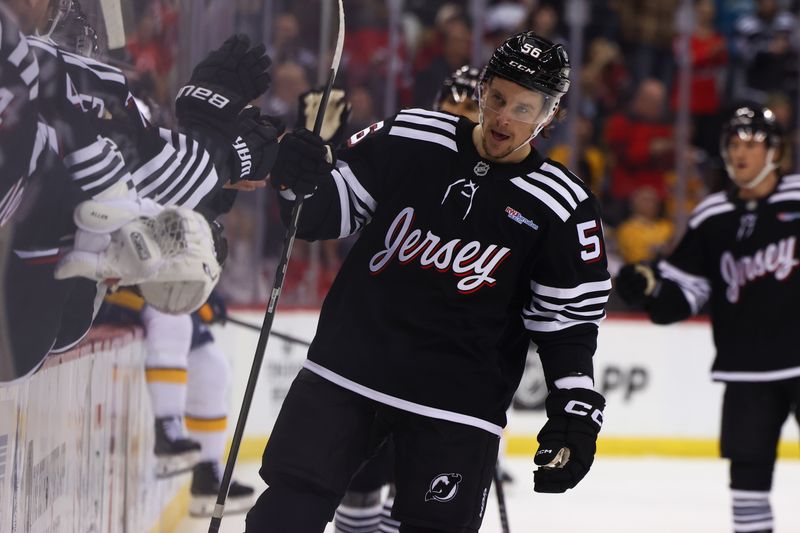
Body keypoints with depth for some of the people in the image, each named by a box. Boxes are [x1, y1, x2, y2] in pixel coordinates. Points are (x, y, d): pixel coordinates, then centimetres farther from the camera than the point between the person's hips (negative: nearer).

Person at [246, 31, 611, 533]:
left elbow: (570, 321, 1)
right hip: (348, 368, 1)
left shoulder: (562, 208, -5)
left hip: (459, 395, -1)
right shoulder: (408, 139, -2)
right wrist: (303, 181, -15)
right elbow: (331, 208, 7)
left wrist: (576, 414, -8)